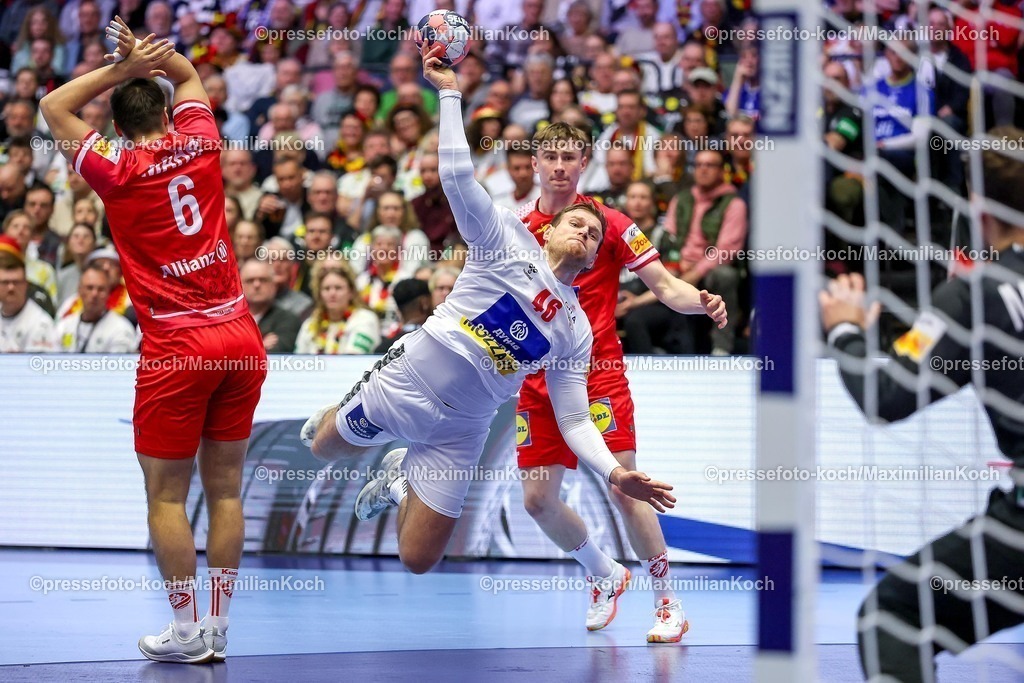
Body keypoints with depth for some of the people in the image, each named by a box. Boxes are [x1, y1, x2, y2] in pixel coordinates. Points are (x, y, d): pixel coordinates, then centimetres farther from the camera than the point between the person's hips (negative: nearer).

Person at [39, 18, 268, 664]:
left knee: (167, 495, 4)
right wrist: (149, 57, 7)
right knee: (226, 489, 8)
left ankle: (187, 628, 4)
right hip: (241, 339, 5)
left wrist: (123, 69, 3)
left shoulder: (116, 170, -4)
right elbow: (189, 74, 24)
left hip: (177, 350, -4)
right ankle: (218, 627, 10)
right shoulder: (201, 144, 5)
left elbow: (53, 107, 9)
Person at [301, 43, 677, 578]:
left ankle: (400, 479, 34)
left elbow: (574, 420, 5)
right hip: (408, 381, -3)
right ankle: (336, 415, 52)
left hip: (459, 430, 3)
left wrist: (614, 473, -11)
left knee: (418, 560, 3)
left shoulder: (576, 332, 7)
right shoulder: (508, 240, -4)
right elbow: (457, 176, -16)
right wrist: (449, 92, -22)